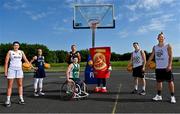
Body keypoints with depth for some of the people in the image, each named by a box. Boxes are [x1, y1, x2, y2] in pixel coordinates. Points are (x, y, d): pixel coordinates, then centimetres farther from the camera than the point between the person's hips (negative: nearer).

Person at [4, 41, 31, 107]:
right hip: (11, 69, -3)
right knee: (10, 85, -1)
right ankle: (8, 100, 3)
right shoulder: (10, 52, 2)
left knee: (20, 85, 4)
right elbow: (6, 62, -1)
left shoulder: (21, 52, 10)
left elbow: (26, 60, 9)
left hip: (19, 69, 3)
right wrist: (5, 72, -7)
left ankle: (21, 99, 10)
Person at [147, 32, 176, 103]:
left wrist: (169, 65, -18)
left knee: (170, 81, -1)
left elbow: (170, 56, -8)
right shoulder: (155, 47, 9)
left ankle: (172, 96, 8)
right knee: (159, 81, 9)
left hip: (166, 67, -4)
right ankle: (159, 95, 19)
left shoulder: (168, 46, -3)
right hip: (158, 67, 5)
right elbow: (151, 56, 13)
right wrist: (146, 64, 9)